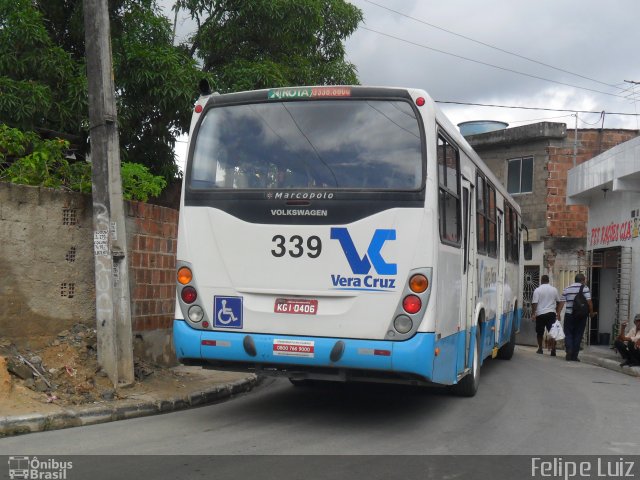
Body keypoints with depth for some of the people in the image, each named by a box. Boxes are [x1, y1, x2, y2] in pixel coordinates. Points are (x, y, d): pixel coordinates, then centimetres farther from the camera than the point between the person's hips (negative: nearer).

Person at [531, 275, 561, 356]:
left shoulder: (537, 290, -4)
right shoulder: (554, 289, 5)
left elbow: (534, 303, -9)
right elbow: (558, 302, 15)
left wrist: (534, 313, -6)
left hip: (540, 314, -1)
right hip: (551, 313, 1)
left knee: (539, 333, 12)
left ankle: (540, 349, 20)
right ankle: (553, 350, -14)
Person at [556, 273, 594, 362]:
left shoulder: (566, 289, 7)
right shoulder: (585, 288, -2)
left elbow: (561, 302, 3)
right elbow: (589, 301, -10)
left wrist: (558, 313, 6)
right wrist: (591, 312, 0)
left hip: (569, 315, 1)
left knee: (568, 334, 9)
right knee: (578, 335, 6)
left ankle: (569, 349, -15)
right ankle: (574, 356, 7)